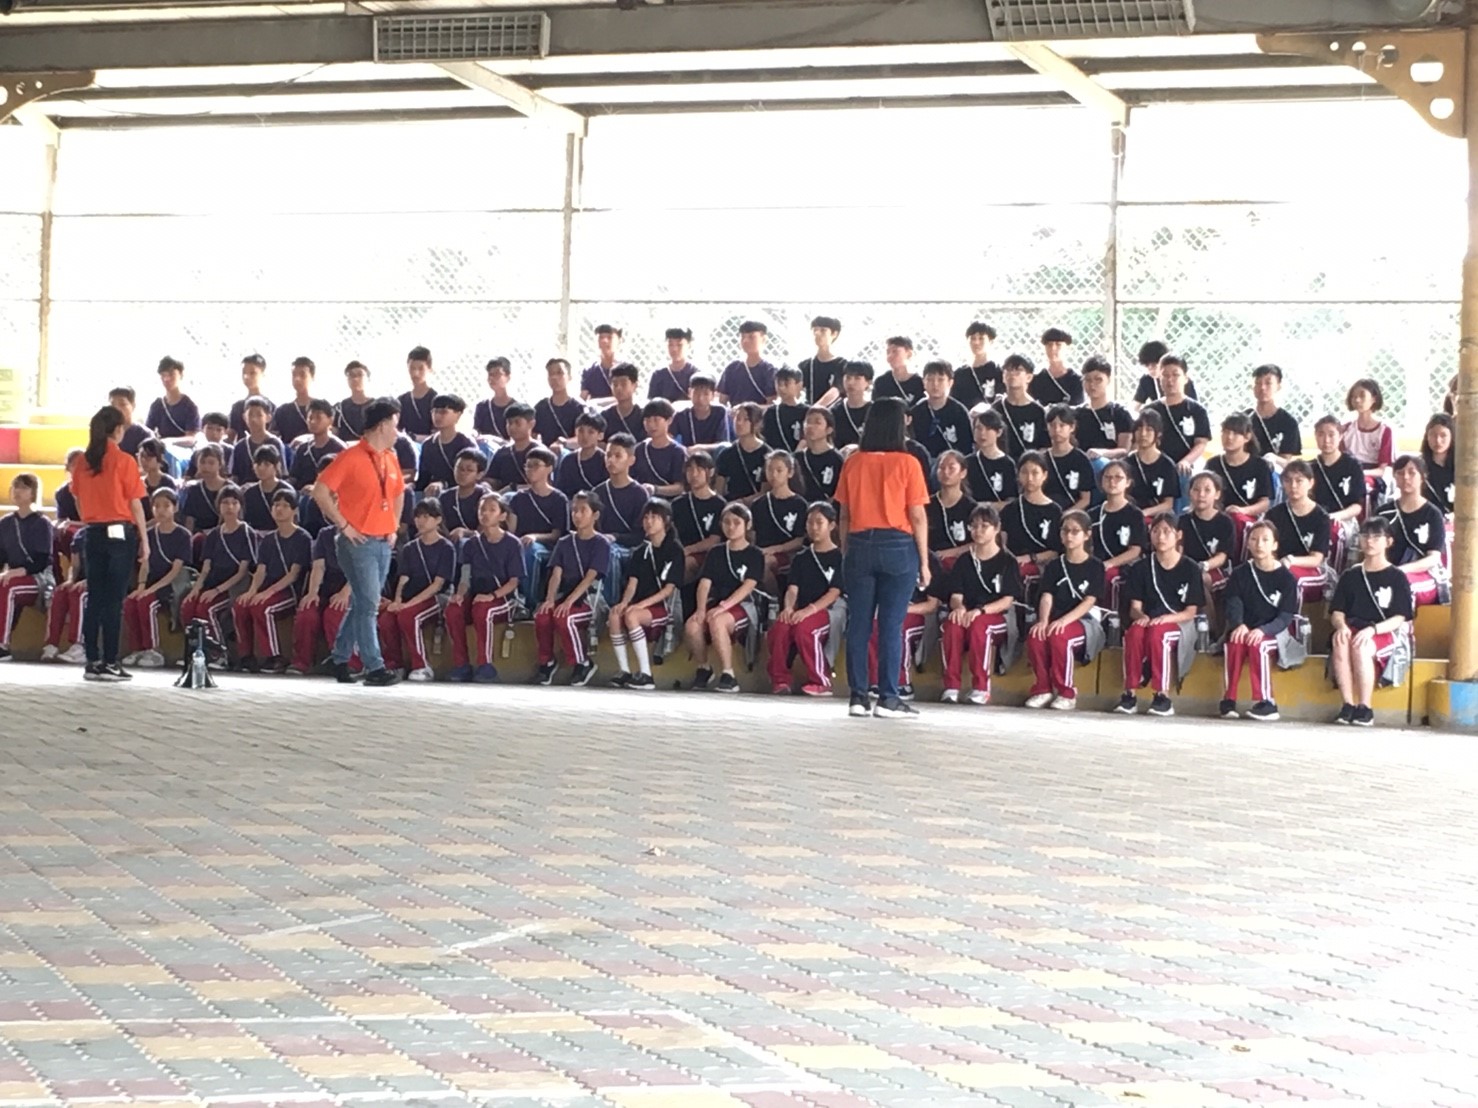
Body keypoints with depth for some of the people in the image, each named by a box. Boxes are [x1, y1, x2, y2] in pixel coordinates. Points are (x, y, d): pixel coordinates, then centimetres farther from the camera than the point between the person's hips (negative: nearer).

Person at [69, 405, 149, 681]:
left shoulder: (84, 461, 5)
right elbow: (135, 504, -6)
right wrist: (144, 539, 1)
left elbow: (79, 501, 11)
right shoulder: (124, 461, -8)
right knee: (114, 600, -3)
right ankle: (110, 663, -3)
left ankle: (93, 662, 9)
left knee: (94, 599, 8)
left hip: (93, 534, 5)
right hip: (121, 532, -5)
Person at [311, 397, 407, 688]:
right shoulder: (351, 457, -11)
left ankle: (341, 661, 22)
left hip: (383, 542, 7)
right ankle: (374, 668, -7)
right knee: (368, 605, -8)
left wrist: (393, 526, 16)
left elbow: (398, 493, 29)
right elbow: (320, 492, -14)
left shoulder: (390, 458, 12)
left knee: (361, 605, 12)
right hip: (358, 541, -7)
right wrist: (343, 525, -13)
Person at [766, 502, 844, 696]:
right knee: (780, 627, -31)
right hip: (799, 612, 4)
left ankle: (821, 682, -22)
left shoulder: (839, 557, 5)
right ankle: (780, 680, -17)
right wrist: (788, 608, -15)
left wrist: (809, 610, -21)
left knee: (803, 627, -37)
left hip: (825, 611, -4)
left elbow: (834, 592, -6)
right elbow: (792, 589, 9)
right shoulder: (801, 558, 21)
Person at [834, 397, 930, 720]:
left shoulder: (853, 463, 4)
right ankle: (887, 698, -1)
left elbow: (844, 515, 7)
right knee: (891, 625, -1)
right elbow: (918, 517, -6)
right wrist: (924, 561, 0)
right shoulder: (906, 464, -6)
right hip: (898, 546, -3)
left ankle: (858, 696, 8)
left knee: (858, 623, 6)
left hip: (859, 546, 3)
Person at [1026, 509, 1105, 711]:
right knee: (1035, 636, -31)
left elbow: (1089, 602, -8)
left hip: (1084, 620, -4)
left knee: (1059, 636, -37)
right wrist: (1043, 621, -19)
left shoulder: (1095, 566, 4)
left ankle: (1066, 692, -21)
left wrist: (1064, 620, -24)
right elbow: (1047, 597, 3)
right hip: (1056, 619, 4)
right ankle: (1042, 689, -15)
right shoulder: (1054, 566, 15)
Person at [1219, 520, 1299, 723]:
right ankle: (1229, 699, -27)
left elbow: (1286, 616, -6)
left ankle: (1266, 702, -29)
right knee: (1233, 643, -32)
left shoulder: (1285, 577, 1)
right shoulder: (1240, 573, 10)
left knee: (1257, 644, -35)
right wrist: (1238, 624, -24)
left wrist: (1263, 630, -25)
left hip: (1272, 633, -2)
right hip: (1244, 630, 2)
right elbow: (1232, 603, -1)